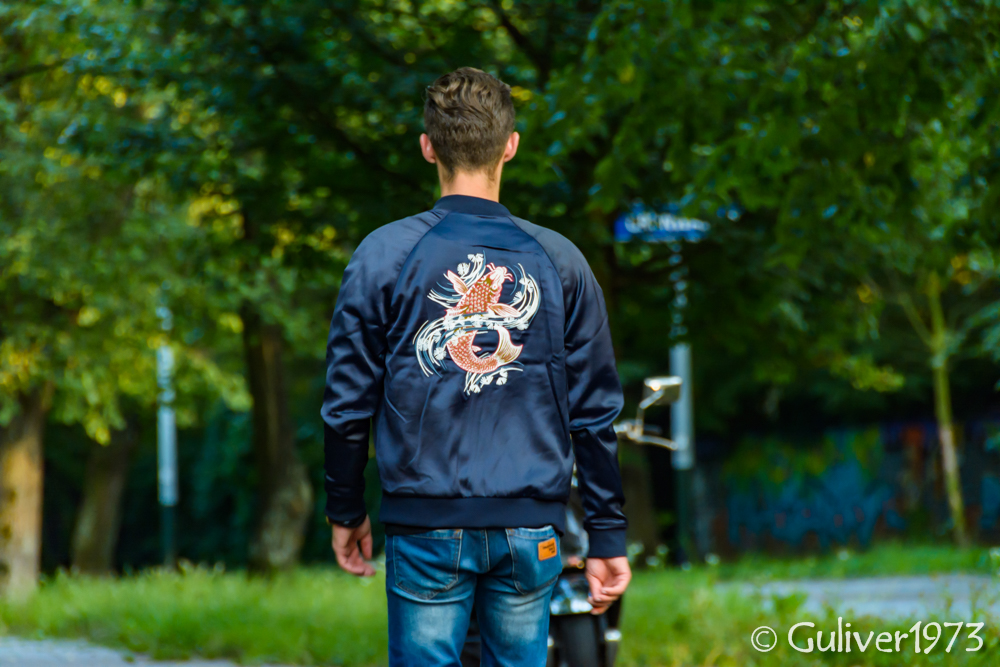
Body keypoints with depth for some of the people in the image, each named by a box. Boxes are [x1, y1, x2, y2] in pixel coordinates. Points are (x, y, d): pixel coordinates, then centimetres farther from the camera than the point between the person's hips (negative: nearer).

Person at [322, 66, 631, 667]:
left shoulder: (384, 255, -3)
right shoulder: (558, 261, 2)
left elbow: (349, 402, 0)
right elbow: (595, 411, 3)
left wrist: (346, 511, 12)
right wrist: (608, 534, 9)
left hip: (426, 529, -1)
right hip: (531, 529, 2)